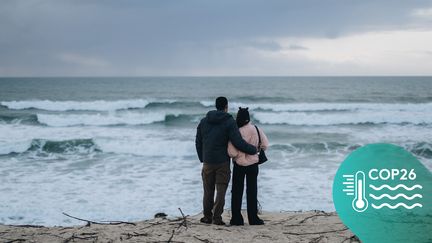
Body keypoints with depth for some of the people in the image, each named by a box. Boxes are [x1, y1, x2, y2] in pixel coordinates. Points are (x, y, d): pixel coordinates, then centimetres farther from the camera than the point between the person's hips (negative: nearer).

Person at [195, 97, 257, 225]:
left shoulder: (204, 121, 7)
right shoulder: (229, 122, -8)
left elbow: (198, 142, 11)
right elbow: (238, 142, -16)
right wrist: (254, 150, -3)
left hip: (208, 162, 4)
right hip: (223, 162, -4)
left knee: (208, 191, 12)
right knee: (221, 191, 2)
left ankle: (207, 216, 17)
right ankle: (217, 217, -1)